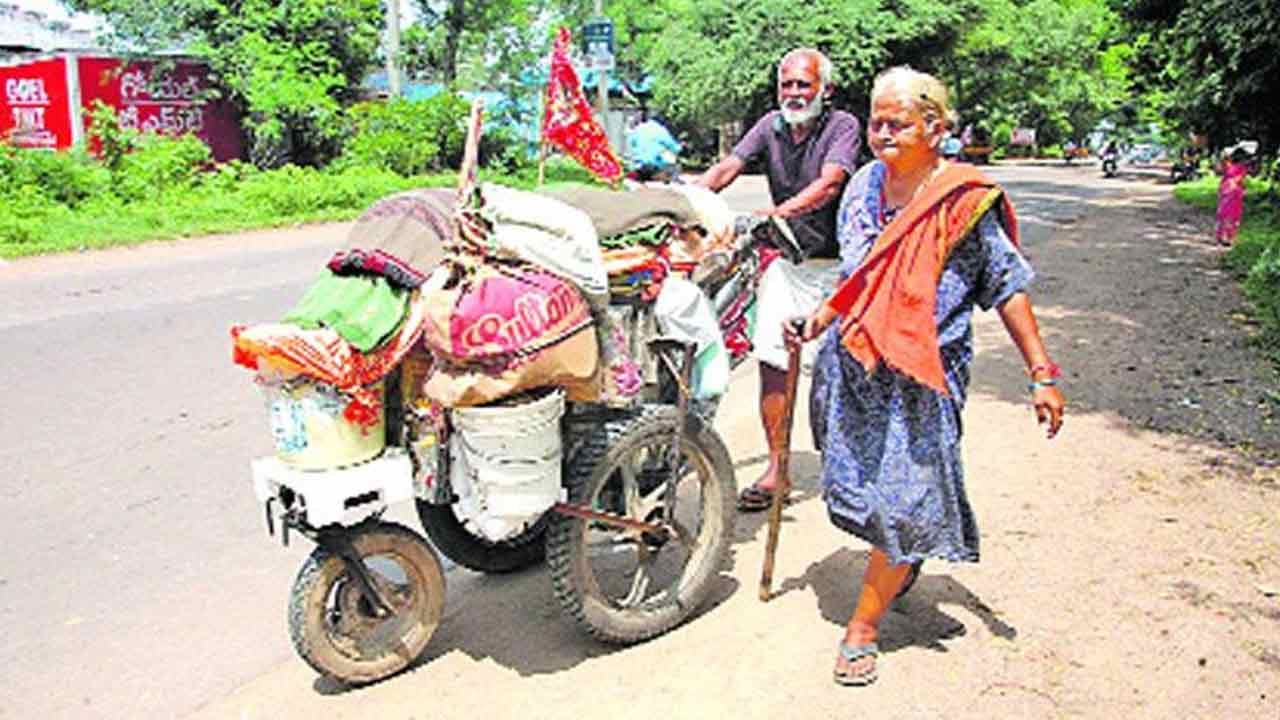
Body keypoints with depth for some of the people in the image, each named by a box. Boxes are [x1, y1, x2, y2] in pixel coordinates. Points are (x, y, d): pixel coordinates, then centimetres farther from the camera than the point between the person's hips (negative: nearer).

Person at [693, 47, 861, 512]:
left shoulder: (843, 126, -10)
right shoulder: (771, 126, 3)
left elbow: (828, 184, -27)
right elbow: (726, 168, -8)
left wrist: (775, 213, -43)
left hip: (838, 262, -3)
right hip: (788, 260, 3)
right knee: (772, 361, -3)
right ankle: (777, 466, 9)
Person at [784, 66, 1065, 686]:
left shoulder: (965, 201, -11)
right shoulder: (864, 184, 6)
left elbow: (1009, 288, -7)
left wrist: (1041, 374, -8)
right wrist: (818, 321, 5)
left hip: (922, 376, -5)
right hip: (851, 363, 5)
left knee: (901, 500, -3)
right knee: (857, 482, 16)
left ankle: (863, 628, 12)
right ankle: (903, 561, 46)